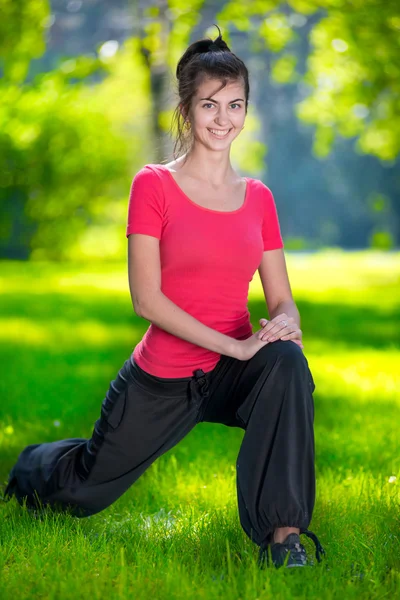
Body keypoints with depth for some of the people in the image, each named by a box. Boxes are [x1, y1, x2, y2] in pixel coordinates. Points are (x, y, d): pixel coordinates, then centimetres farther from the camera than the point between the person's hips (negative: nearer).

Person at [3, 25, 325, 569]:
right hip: (162, 379, -2)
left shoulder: (258, 197, 2)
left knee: (288, 362, -33)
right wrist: (234, 344, -23)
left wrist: (285, 325, -21)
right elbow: (146, 299, -16)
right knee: (83, 493, 13)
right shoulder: (154, 185, -10)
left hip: (231, 376, 2)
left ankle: (283, 534, -30)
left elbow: (282, 300, 4)